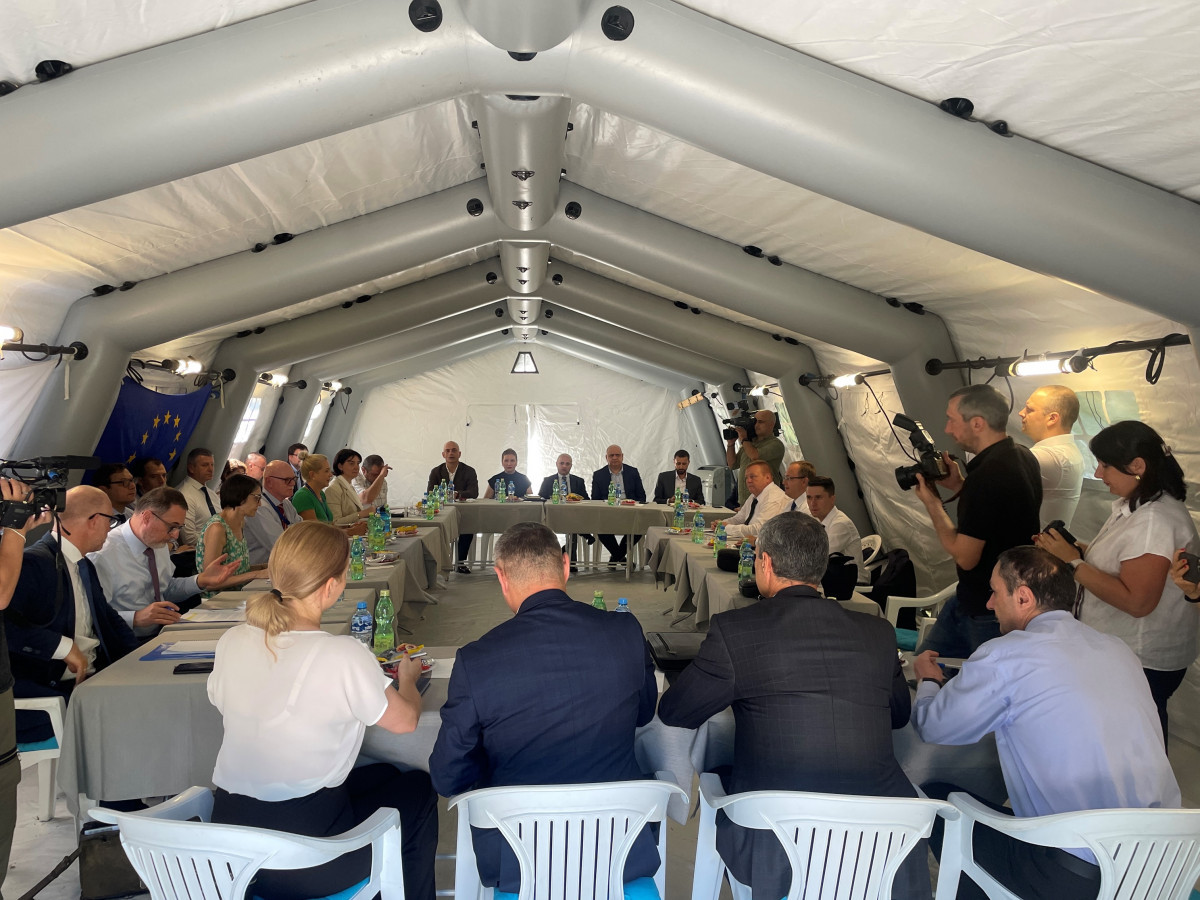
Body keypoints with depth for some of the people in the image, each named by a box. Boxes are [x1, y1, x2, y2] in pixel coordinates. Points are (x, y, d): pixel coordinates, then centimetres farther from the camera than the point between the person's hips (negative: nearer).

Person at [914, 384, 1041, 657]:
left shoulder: (986, 476, -28)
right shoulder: (1023, 456, 3)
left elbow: (965, 557, -23)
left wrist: (933, 504, -12)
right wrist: (959, 485, 5)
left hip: (988, 612, -9)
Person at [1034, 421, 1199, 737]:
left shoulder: (1154, 521, -25)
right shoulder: (1136, 504, 6)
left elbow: (1136, 601, -29)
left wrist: (1073, 562, -24)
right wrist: (1079, 550, -1)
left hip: (1142, 663, -9)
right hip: (1122, 651, 9)